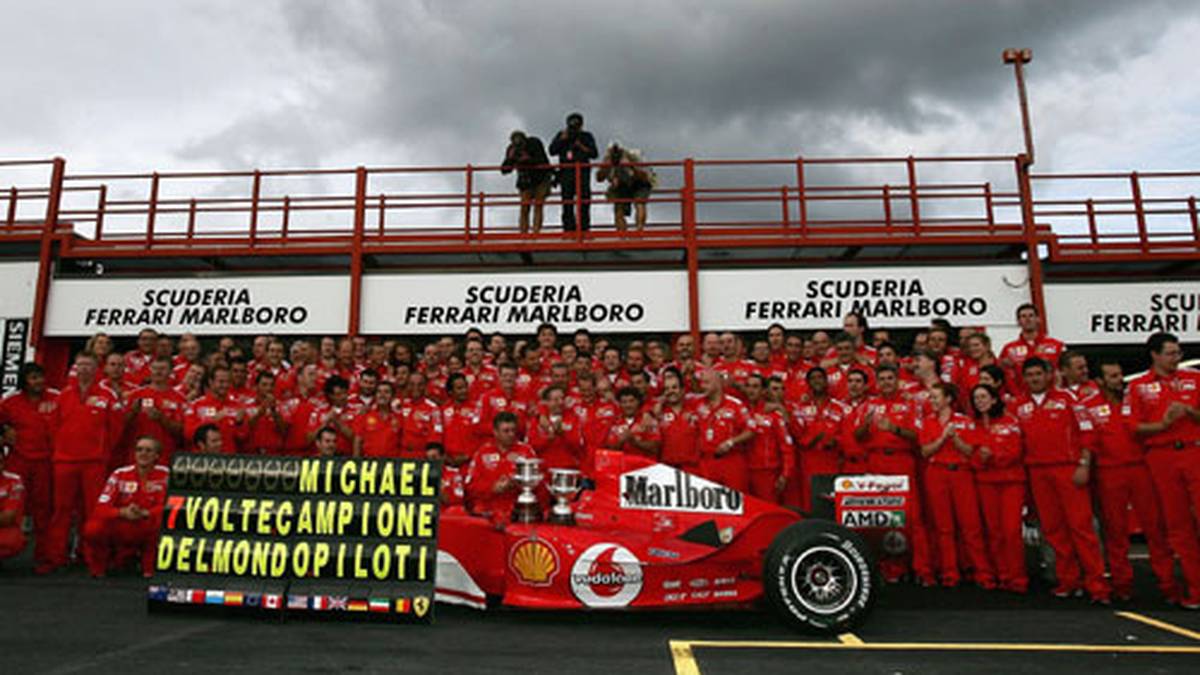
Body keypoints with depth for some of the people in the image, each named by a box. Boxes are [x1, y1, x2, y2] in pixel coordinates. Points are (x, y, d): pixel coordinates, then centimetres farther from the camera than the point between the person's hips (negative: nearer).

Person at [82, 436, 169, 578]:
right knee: (92, 529, -28)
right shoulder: (120, 474, -6)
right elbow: (101, 509, -12)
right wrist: (122, 512, -32)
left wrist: (144, 513, -31)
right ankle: (98, 568, 5)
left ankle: (148, 567, -4)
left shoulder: (164, 474, -9)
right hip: (117, 531, 1)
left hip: (144, 533, -1)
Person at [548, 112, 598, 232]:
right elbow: (552, 151, 4)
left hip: (582, 172, -1)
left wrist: (581, 147, -8)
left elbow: (594, 154, 3)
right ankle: (568, 228, -2)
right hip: (566, 172, 1)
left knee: (584, 201, -7)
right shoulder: (561, 135, 15)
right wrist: (562, 139, -4)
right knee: (567, 202, -4)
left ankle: (584, 228, -5)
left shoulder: (586, 136, 11)